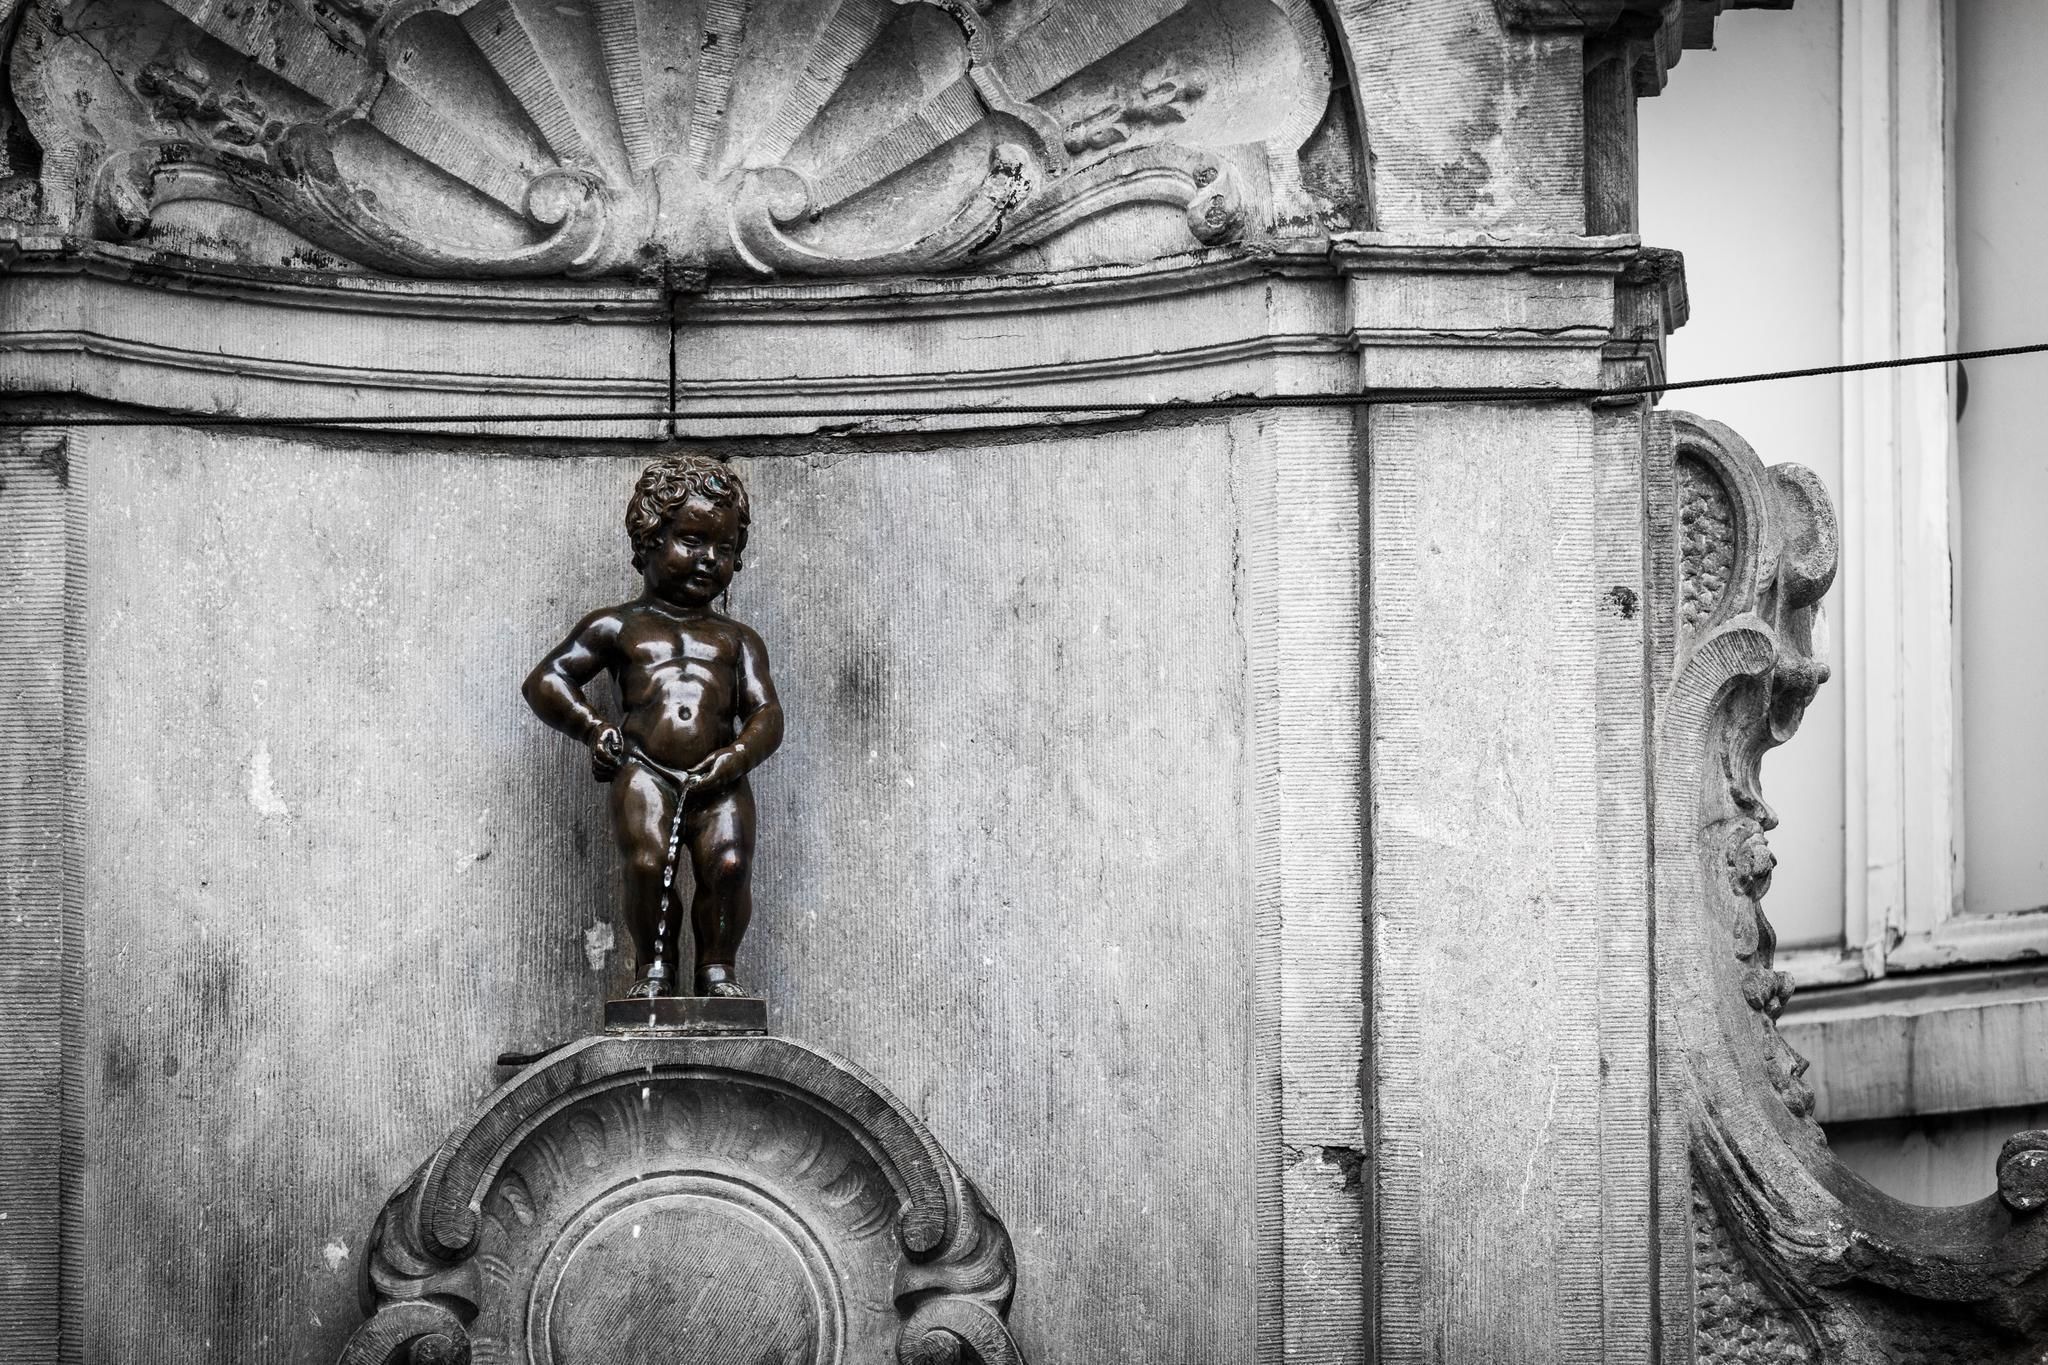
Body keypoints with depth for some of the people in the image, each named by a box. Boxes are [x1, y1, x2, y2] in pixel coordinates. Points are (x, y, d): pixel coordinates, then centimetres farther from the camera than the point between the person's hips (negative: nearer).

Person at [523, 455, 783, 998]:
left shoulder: (737, 640, 24)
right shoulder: (619, 627, 19)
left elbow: (766, 713, 12)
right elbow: (544, 682, 17)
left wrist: (733, 760, -8)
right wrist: (592, 728, 0)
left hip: (718, 777, 1)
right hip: (645, 770, -1)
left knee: (728, 864, -23)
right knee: (647, 863, -25)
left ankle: (717, 966, -5)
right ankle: (654, 966, -7)